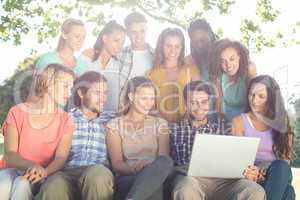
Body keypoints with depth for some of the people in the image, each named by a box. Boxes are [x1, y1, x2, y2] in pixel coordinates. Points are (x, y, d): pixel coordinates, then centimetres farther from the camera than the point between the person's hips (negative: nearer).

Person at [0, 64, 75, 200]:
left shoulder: (65, 121, 3)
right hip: (14, 169, 0)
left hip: (45, 174, 0)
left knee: (22, 184, -33)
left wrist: (43, 172, -32)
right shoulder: (17, 112, 2)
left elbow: (60, 158, -9)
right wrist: (32, 165, -29)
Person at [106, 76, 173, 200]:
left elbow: (164, 159, 0)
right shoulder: (115, 125, 8)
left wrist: (151, 170, -25)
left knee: (165, 161, -35)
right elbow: (117, 164, -3)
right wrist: (134, 169, -26)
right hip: (127, 179, -4)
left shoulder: (159, 124, 14)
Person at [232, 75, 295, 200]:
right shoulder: (239, 121, 8)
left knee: (281, 167, -35)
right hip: (253, 176, -2)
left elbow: (286, 158, 6)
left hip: (278, 176, 2)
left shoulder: (281, 121, 13)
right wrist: (246, 170, -26)